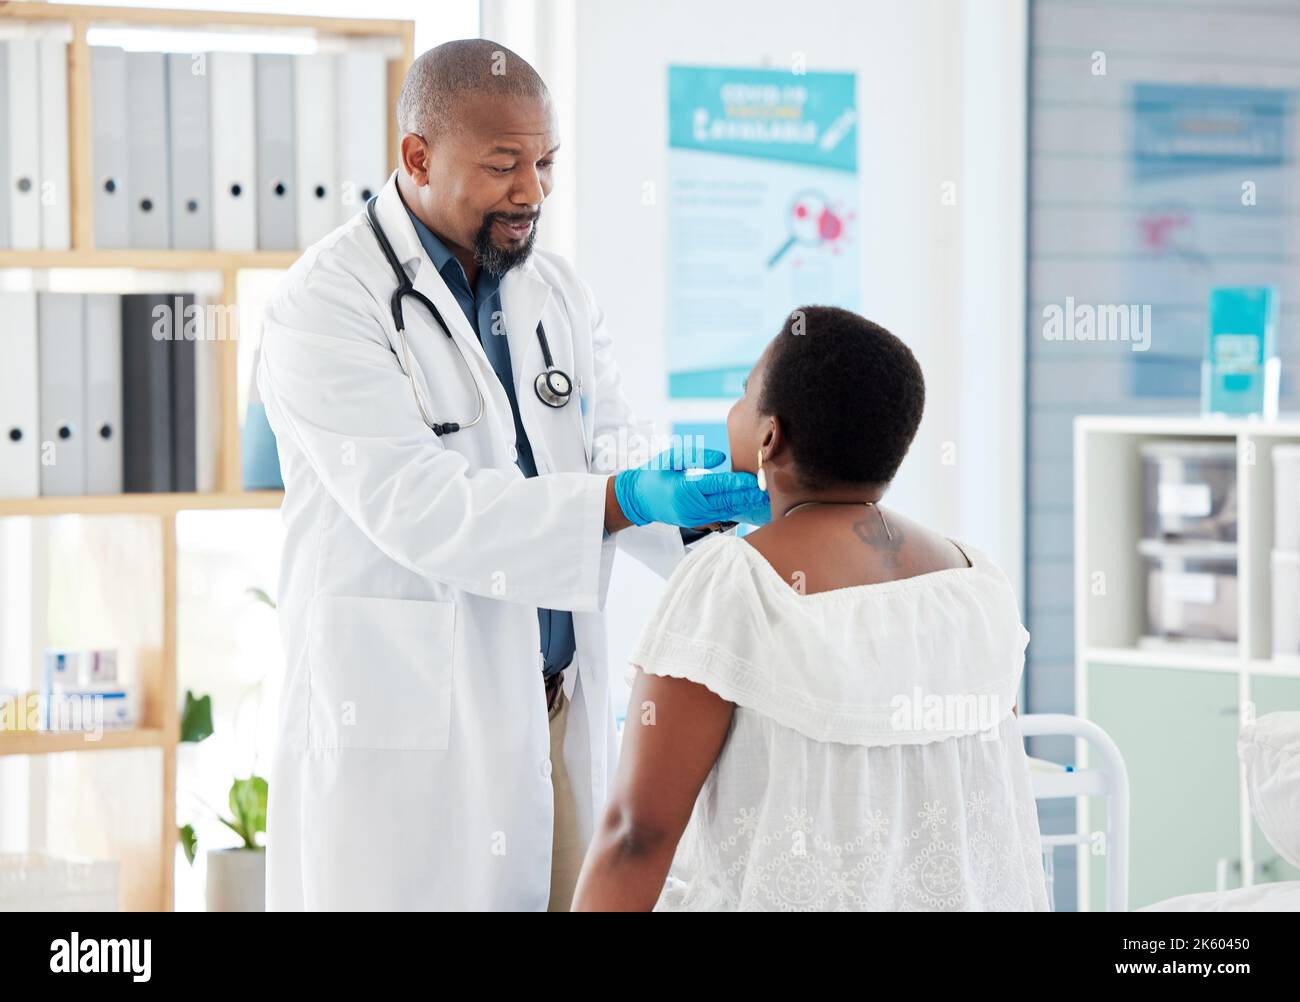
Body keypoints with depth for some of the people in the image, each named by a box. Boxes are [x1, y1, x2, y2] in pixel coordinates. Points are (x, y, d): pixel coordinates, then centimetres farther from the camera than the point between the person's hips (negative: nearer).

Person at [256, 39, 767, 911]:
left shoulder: (561, 296, 12)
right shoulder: (325, 307, -10)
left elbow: (613, 461, 5)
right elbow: (417, 509, -20)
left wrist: (695, 503, -19)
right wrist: (629, 499, -27)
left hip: (560, 710, 6)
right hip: (402, 726, -6)